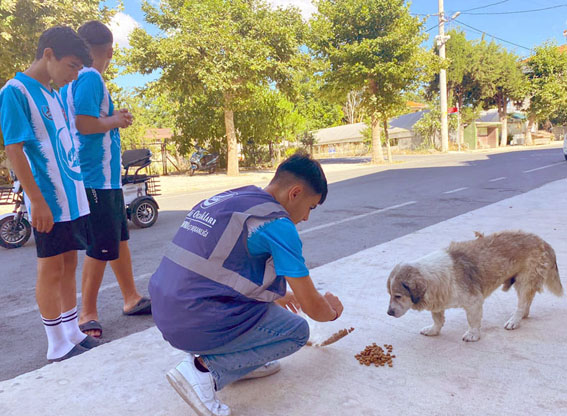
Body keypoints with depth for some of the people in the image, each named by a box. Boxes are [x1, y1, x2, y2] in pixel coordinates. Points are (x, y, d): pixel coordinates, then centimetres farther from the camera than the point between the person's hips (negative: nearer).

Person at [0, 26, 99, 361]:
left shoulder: (53, 95, 14)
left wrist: (78, 191, 17)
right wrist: (38, 202, -18)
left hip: (73, 198, 8)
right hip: (49, 202, -8)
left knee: (69, 265, 13)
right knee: (51, 270, 1)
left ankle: (73, 334, 24)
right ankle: (57, 346, 14)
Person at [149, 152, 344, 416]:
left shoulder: (227, 198, 13)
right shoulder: (277, 223, -12)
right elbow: (313, 307, -6)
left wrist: (275, 295, 40)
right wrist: (333, 310, 19)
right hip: (197, 325, -9)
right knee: (297, 332, 9)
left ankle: (243, 359, 18)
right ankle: (205, 369, -3)